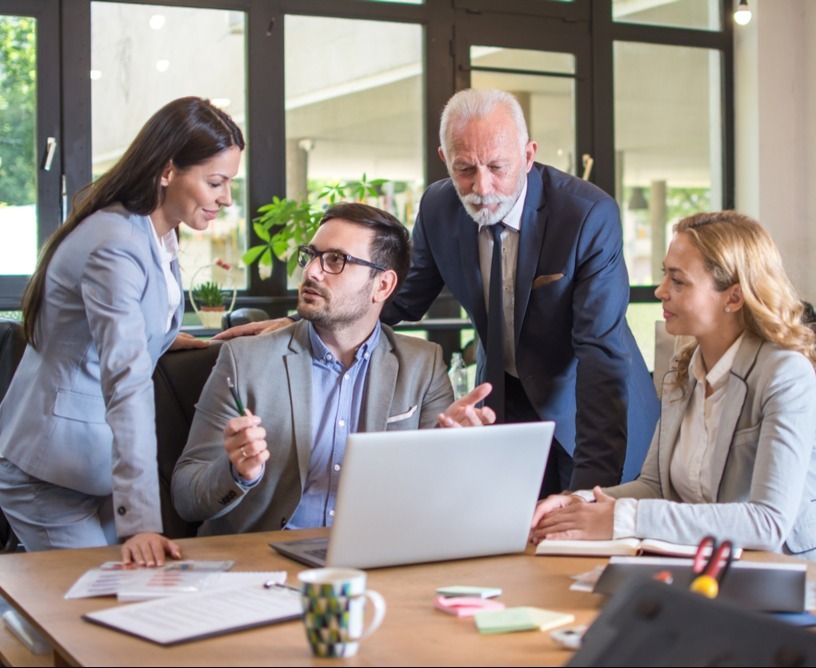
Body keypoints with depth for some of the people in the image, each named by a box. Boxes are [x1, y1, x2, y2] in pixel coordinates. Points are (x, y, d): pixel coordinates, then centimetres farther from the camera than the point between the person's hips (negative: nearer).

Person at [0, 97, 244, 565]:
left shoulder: (160, 236, 6)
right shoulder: (114, 247, -23)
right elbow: (128, 383, -33)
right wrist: (141, 521, -38)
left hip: (100, 461, 9)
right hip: (49, 473, -9)